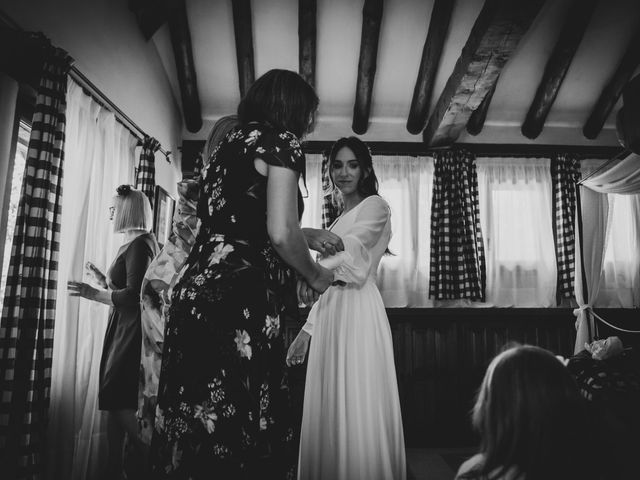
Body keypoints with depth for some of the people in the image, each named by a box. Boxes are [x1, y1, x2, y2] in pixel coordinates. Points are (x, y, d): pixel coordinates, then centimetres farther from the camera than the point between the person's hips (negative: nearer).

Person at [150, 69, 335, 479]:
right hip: (239, 303, -8)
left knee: (194, 430, 13)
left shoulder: (232, 141, 22)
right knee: (238, 434, 0)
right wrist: (315, 275, 5)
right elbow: (281, 234, -14)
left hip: (195, 290, 9)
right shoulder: (282, 141, -1)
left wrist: (310, 235, 35)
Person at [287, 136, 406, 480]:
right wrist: (307, 330, 19)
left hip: (358, 311, -8)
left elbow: (354, 245, -23)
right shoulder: (340, 217, 24)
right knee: (329, 413, 10)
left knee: (358, 411, -5)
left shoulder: (374, 206, 1)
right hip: (330, 318, 8)